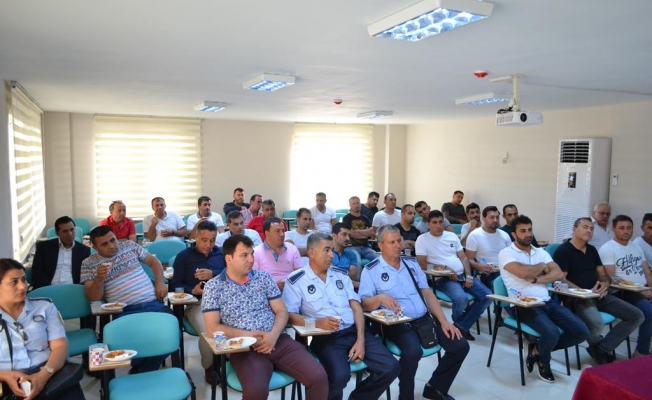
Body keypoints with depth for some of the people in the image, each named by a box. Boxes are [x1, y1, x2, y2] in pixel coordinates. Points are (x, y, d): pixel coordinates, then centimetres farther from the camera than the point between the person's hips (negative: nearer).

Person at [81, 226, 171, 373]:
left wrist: (160, 282, 6)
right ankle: (142, 367, 4)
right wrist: (99, 278, -17)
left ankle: (142, 372, 1)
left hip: (154, 304, 3)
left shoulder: (130, 246, 13)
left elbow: (153, 261, 22)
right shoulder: (89, 264, 6)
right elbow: (93, 298, 1)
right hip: (125, 312, -3)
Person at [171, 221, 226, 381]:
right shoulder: (183, 257, 13)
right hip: (197, 304, -2)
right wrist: (192, 291, -12)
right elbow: (175, 284, 7)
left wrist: (213, 274, -9)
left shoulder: (222, 253, 19)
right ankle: (209, 367, -1)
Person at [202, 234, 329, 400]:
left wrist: (273, 335, -11)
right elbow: (213, 327, -3)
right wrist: (248, 336, -13)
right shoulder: (213, 287, 2)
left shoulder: (264, 277, 11)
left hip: (278, 340, 3)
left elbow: (282, 311, 9)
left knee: (318, 376, -15)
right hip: (244, 348, -3)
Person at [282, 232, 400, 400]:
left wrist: (360, 340, -4)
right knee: (340, 376, -33)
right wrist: (317, 323, -22)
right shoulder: (296, 281, 0)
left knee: (391, 367, -10)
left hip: (354, 331, 5)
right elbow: (289, 315, -6)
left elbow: (356, 307, 10)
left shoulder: (341, 275, 15)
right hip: (325, 338, -5)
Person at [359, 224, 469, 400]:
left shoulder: (411, 263, 14)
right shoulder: (371, 270, -3)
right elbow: (364, 304, -9)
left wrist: (444, 321, 2)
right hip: (397, 324, -6)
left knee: (460, 346, -5)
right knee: (413, 351, -34)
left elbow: (427, 293, 12)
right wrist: (380, 298, -30)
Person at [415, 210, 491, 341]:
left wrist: (468, 276, -2)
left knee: (487, 296, -11)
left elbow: (464, 258, 15)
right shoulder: (422, 239, 0)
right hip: (443, 278, -6)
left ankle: (462, 326, 0)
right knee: (461, 299, -32)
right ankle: (458, 323, 4)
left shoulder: (452, 236, 16)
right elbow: (423, 264, -7)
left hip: (462, 274, 6)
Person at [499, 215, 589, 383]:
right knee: (552, 333, -30)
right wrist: (542, 266, 0)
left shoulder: (541, 252, 16)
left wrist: (535, 279, -13)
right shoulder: (506, 253, -3)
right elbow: (523, 272, -20)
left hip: (547, 302, 7)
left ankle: (537, 349, 11)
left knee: (582, 332, -6)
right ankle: (543, 362, 7)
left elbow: (559, 274, 3)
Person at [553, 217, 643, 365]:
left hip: (599, 295, 8)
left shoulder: (592, 250, 20)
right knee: (597, 324, -36)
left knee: (637, 316, -4)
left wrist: (605, 284, -4)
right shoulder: (563, 250, -5)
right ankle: (598, 345, 4)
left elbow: (602, 274, 21)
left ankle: (601, 349, -6)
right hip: (576, 297, -8)